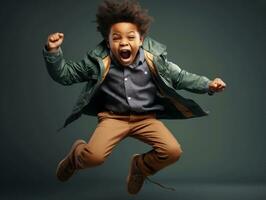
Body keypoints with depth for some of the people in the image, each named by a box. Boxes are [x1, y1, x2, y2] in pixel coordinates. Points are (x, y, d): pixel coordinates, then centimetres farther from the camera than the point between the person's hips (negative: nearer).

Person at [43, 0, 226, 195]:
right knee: (93, 156, -27)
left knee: (173, 151, -19)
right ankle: (76, 155, 15)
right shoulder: (99, 62, -10)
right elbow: (65, 74, -2)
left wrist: (208, 84, -6)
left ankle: (140, 166, 15)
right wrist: (53, 51, -19)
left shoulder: (154, 59, -7)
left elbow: (179, 77, 6)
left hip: (146, 118, 2)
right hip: (113, 117, -2)